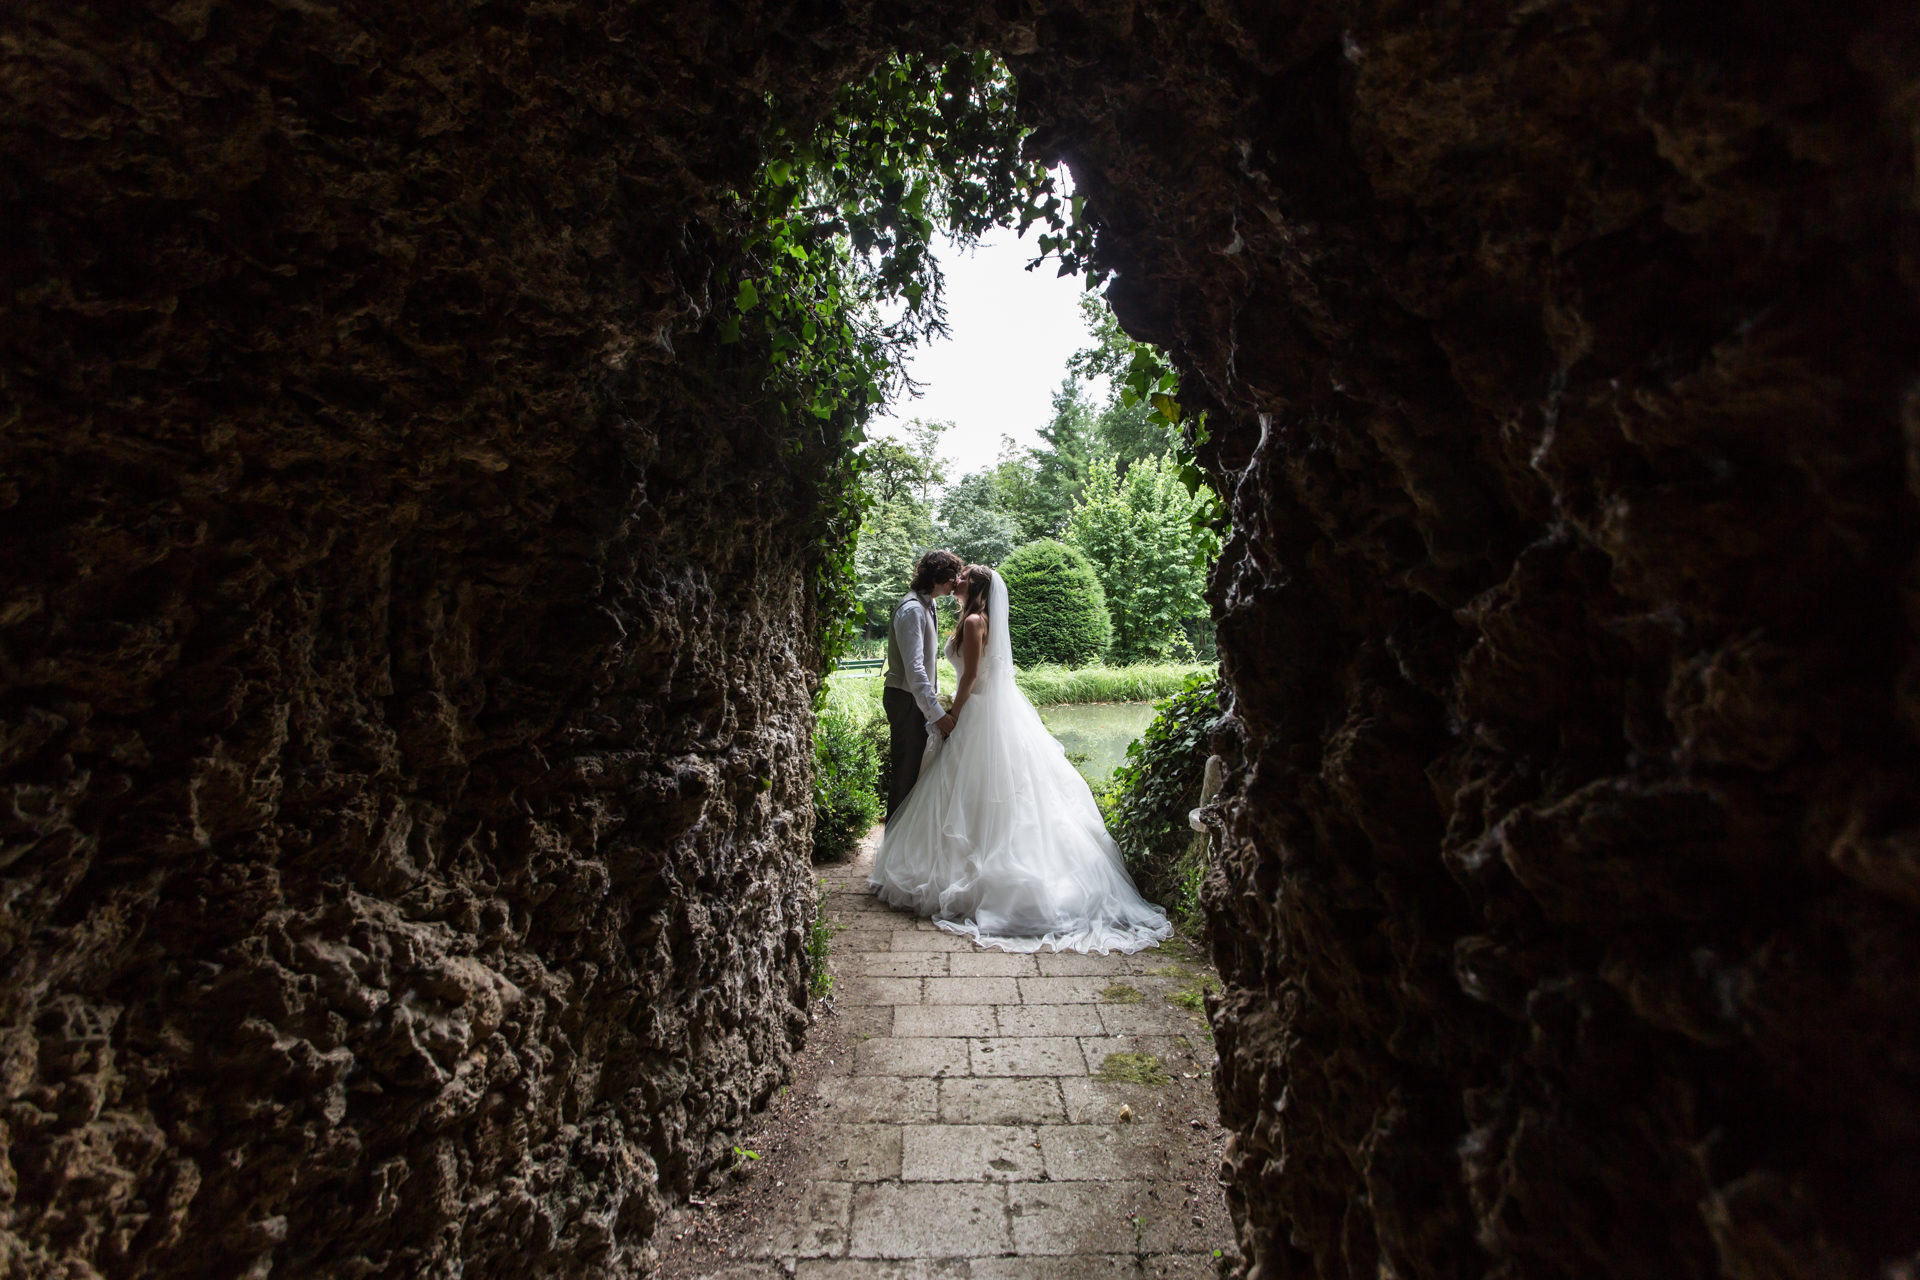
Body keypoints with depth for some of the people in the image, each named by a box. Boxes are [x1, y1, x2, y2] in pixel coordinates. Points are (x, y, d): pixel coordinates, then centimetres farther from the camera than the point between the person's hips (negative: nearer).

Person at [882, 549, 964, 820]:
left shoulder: (926, 605, 12)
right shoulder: (912, 609, -20)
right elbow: (913, 667, -27)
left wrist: (936, 693, 18)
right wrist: (937, 713, -28)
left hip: (918, 698, 10)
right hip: (905, 699, -10)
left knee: (916, 767, 17)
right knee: (907, 770, -2)